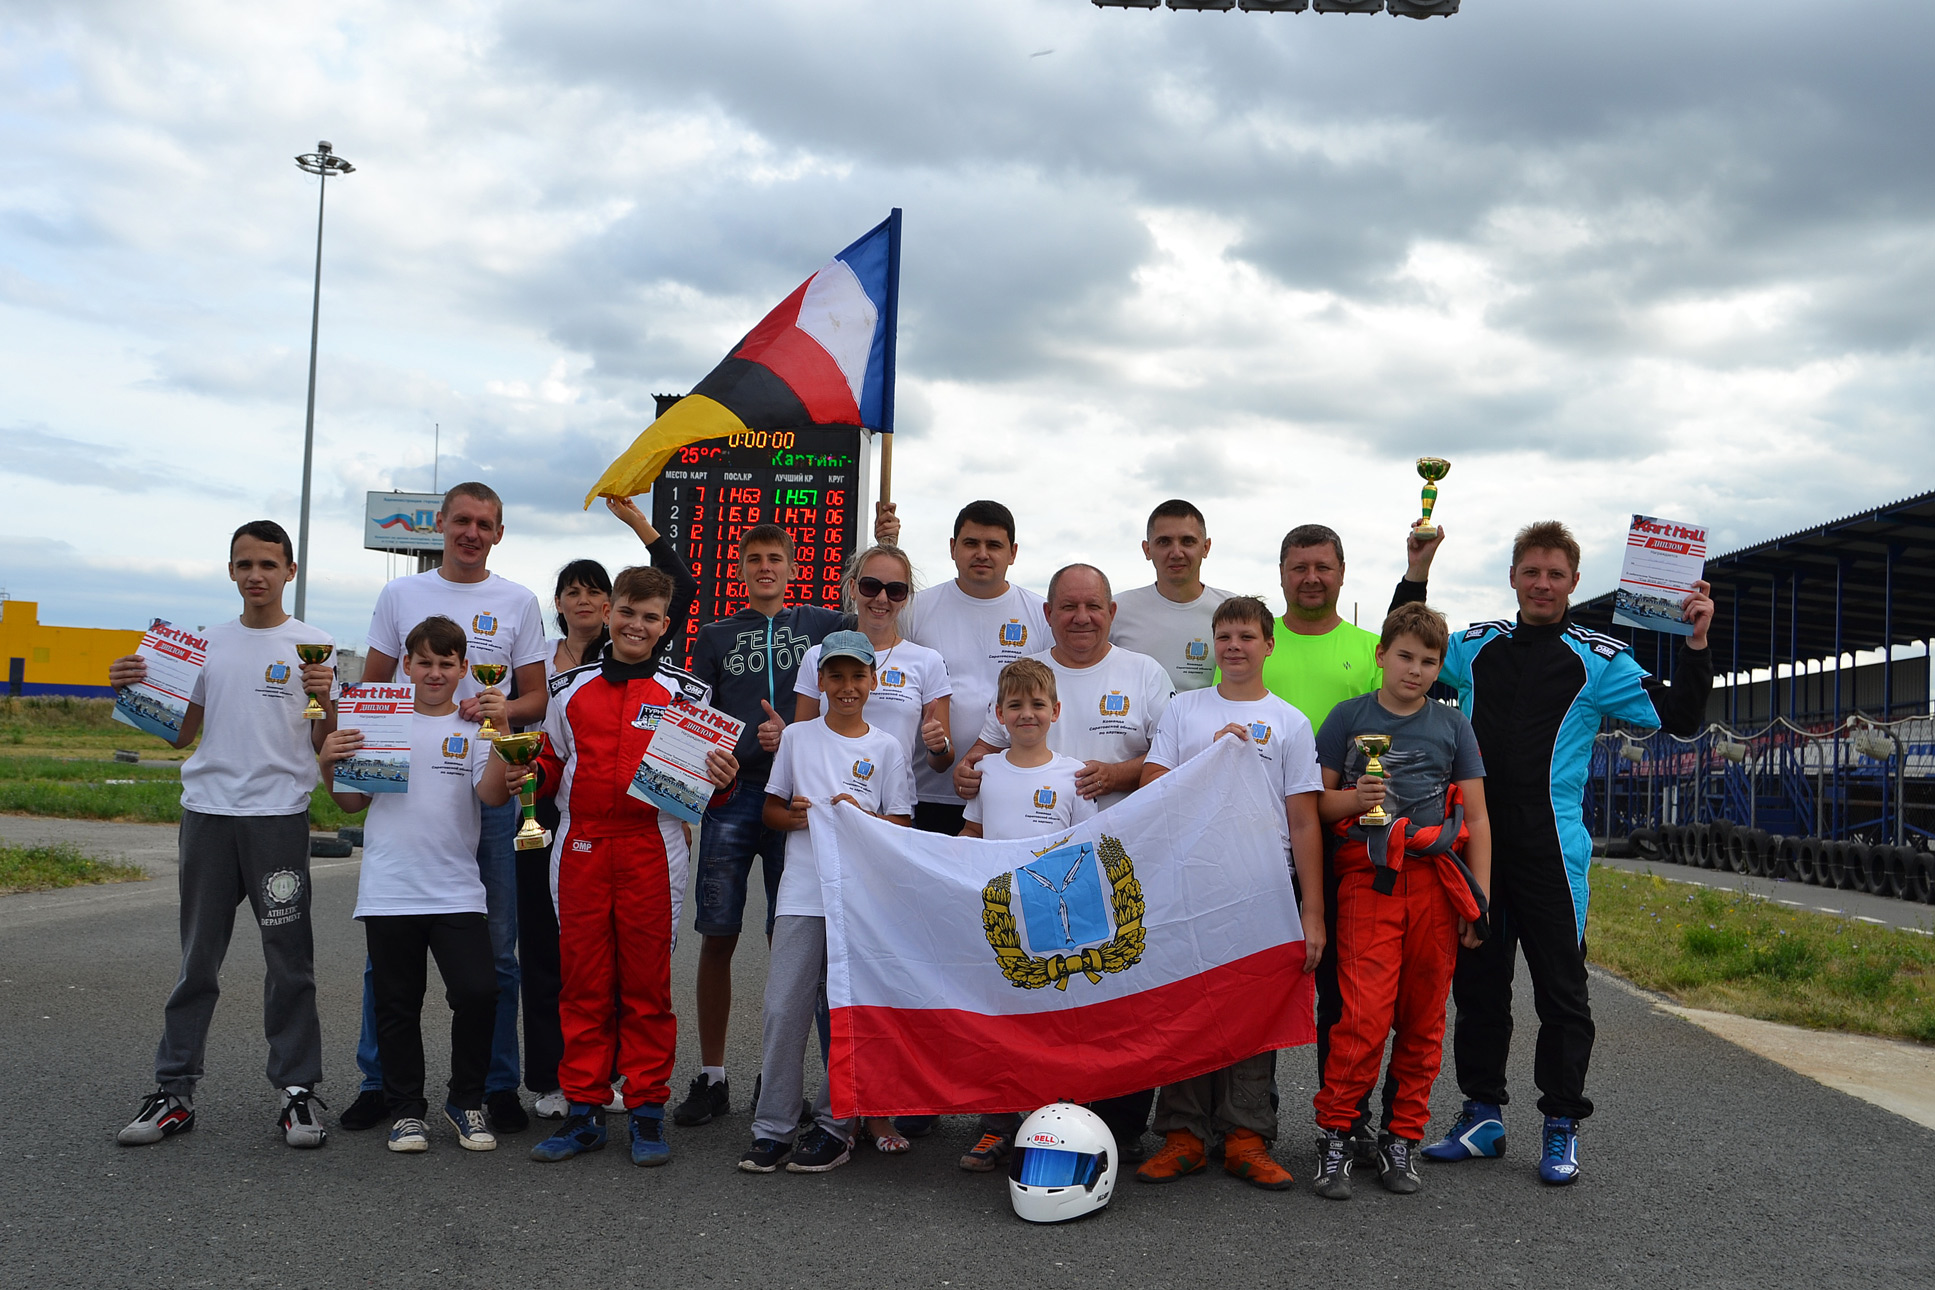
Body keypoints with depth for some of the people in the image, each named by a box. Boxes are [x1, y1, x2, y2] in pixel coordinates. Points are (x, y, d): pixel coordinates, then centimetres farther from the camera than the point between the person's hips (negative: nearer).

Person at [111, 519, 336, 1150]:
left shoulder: (314, 646, 1)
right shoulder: (209, 642, 13)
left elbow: (323, 748, -2)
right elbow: (181, 732, 17)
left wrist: (327, 702, -20)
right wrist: (134, 691, 3)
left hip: (279, 815, -3)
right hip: (207, 812, 4)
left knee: (290, 961, -1)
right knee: (197, 960, 9)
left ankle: (297, 1092, 7)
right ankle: (174, 1091, 17)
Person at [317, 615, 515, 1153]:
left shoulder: (475, 728, 5)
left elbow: (493, 795, -9)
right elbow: (353, 801, 13)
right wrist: (330, 765, -4)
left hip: (456, 891, -1)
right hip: (389, 890, 1)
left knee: (478, 992, -10)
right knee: (397, 1004, 8)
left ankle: (466, 1102, 10)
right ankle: (406, 1110, 23)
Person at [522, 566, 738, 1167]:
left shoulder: (684, 692, 4)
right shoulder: (571, 688, 11)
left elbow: (702, 782, 6)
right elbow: (553, 767, 20)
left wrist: (721, 779, -16)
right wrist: (525, 775, 0)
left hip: (651, 852, -2)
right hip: (580, 851, 2)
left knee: (647, 986, 3)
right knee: (582, 984, 7)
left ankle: (647, 1111, 13)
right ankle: (583, 1110, 17)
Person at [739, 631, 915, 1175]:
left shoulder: (886, 748, 6)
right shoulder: (798, 737, 10)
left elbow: (902, 826, 5)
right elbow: (771, 809, 14)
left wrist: (862, 816, -12)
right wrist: (794, 816, -7)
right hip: (802, 891, 1)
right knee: (783, 1009, -2)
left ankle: (835, 1125, 14)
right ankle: (773, 1127, 8)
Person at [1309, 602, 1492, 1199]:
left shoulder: (1452, 725, 13)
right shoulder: (1348, 717, 9)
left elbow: (1476, 819, 13)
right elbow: (1315, 803, 9)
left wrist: (1478, 900, 6)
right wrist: (1353, 799, -12)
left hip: (1437, 881, 2)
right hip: (1368, 879, -2)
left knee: (1423, 1019, 4)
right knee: (1364, 1016, -11)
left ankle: (1403, 1138, 16)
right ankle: (1335, 1135, 0)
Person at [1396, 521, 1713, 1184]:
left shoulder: (1598, 657, 1)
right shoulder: (1476, 645, 11)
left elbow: (1678, 717, -1)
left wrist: (1696, 644, -13)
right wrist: (1416, 574, 15)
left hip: (1550, 849, -3)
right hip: (1474, 842, 4)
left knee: (1561, 990, 1)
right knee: (1476, 982, 10)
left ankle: (1561, 1128, 13)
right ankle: (1483, 1115, 22)